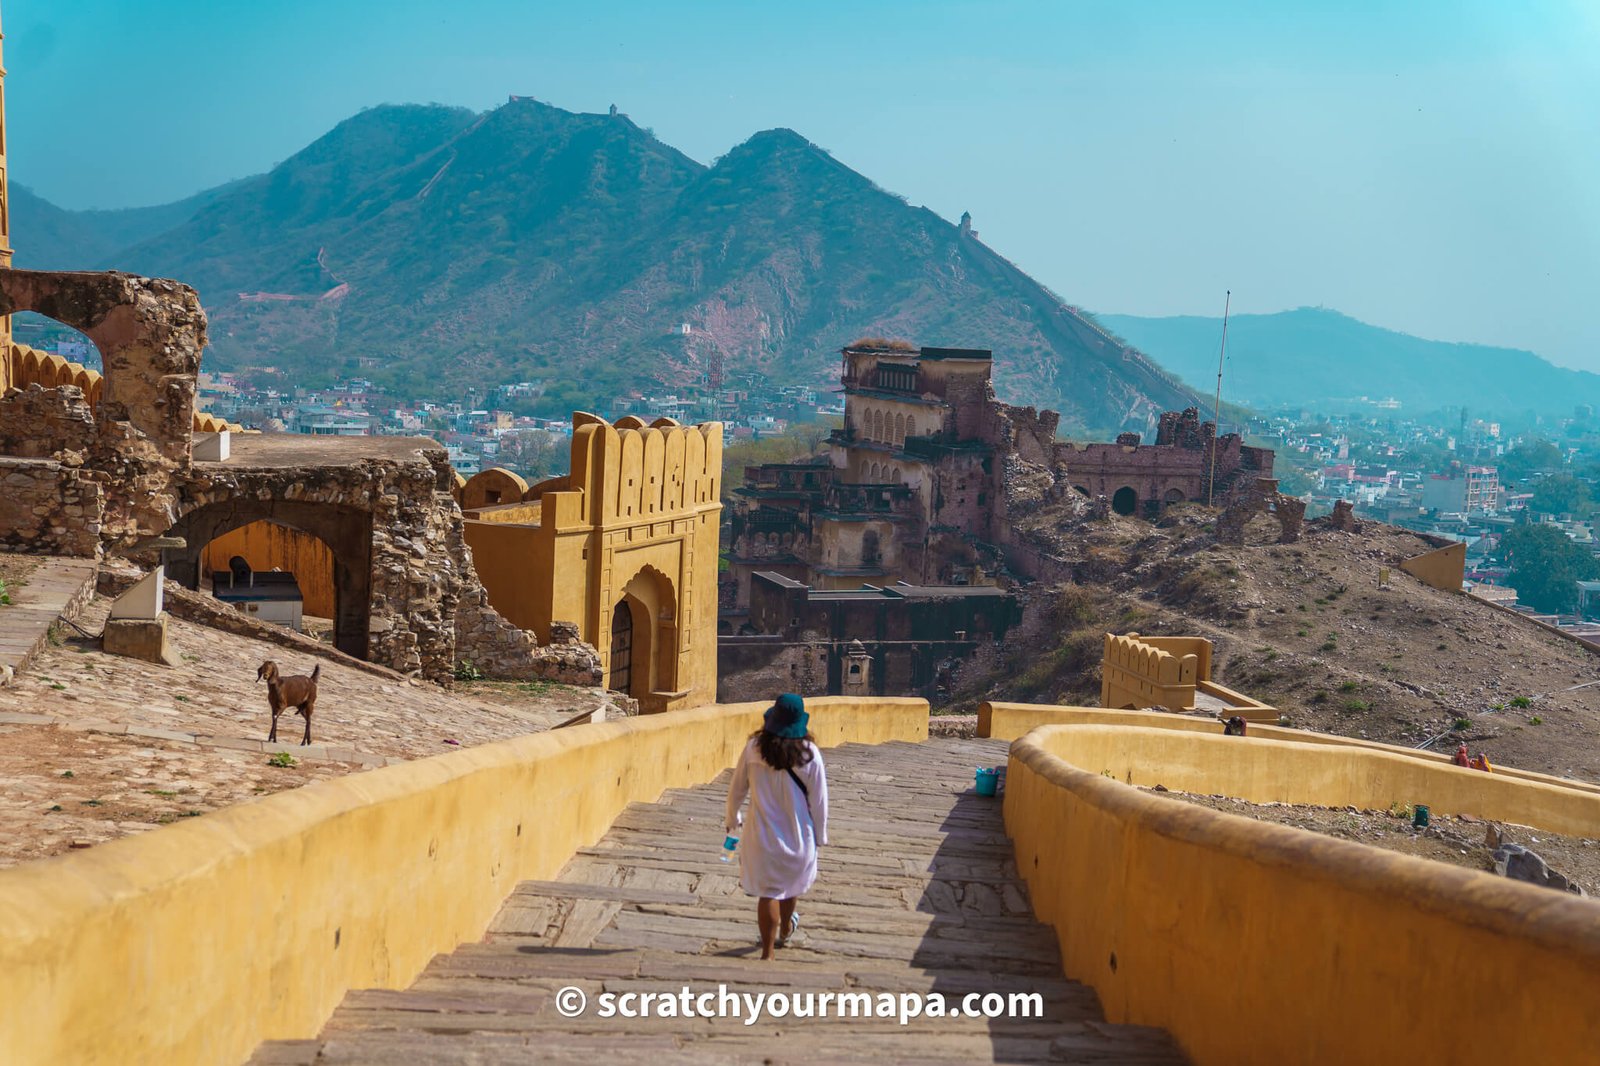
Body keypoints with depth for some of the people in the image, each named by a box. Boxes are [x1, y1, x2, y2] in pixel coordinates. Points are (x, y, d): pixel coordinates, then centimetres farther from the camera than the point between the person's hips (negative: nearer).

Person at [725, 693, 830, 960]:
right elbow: (819, 801, -9)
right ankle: (785, 930, 50)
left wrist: (733, 819, 17)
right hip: (798, 835, 1)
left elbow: (736, 790, -1)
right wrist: (819, 835, 6)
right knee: (791, 885, 26)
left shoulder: (754, 748, -13)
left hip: (762, 835, -1)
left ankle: (768, 952, 10)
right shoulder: (809, 753, -16)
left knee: (767, 893, 8)